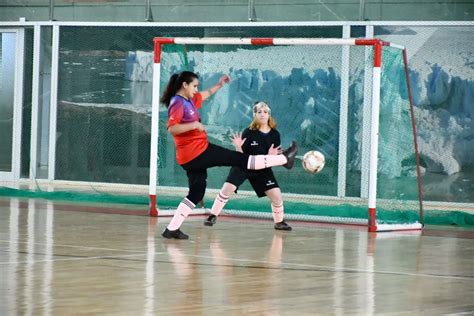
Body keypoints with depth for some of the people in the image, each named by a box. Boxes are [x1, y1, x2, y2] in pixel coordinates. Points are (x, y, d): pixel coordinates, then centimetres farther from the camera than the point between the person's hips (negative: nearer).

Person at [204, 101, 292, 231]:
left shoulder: (275, 135, -8)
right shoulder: (249, 132, -16)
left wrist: (272, 156, -27)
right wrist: (238, 147, -33)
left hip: (263, 170, 2)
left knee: (277, 196, -4)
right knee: (227, 189, -17)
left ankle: (279, 222, 18)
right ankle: (213, 216, -4)